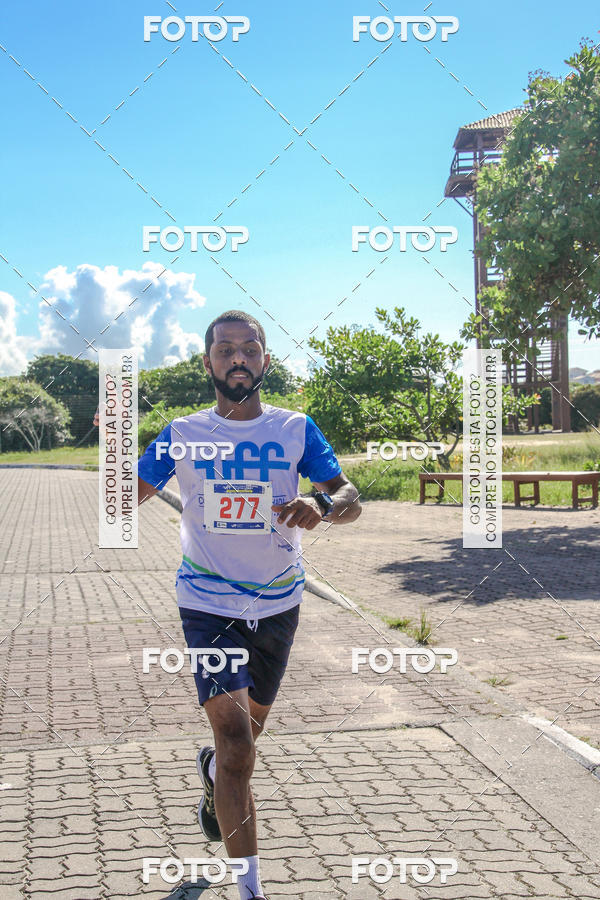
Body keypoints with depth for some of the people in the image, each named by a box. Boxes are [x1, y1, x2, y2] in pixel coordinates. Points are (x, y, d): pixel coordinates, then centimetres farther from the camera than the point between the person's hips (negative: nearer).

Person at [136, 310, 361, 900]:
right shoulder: (181, 435, -3)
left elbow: (350, 500, -3)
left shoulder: (296, 430, -2)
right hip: (208, 603, -3)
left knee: (249, 726, 22)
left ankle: (212, 770, 58)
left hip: (278, 605, 3)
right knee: (236, 737, -16)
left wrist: (322, 506, -26)